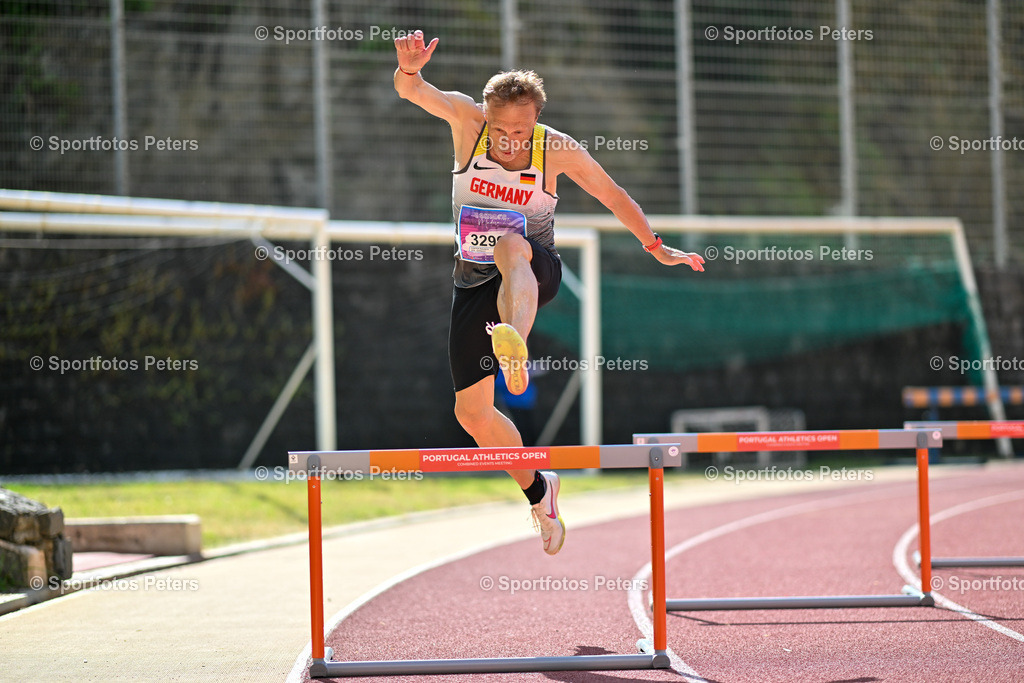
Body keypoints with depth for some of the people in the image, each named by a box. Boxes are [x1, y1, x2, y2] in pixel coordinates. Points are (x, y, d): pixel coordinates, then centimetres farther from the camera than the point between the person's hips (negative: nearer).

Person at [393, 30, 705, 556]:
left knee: (510, 248, -41)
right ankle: (538, 491, 26)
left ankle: (514, 340, -71)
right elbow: (411, 90, -26)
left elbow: (612, 195, 7)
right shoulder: (466, 118, -9)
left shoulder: (558, 150, -9)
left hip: (536, 274, -3)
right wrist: (409, 68, -49)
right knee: (471, 411, 2)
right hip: (474, 282, 3)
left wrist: (656, 247, 13)